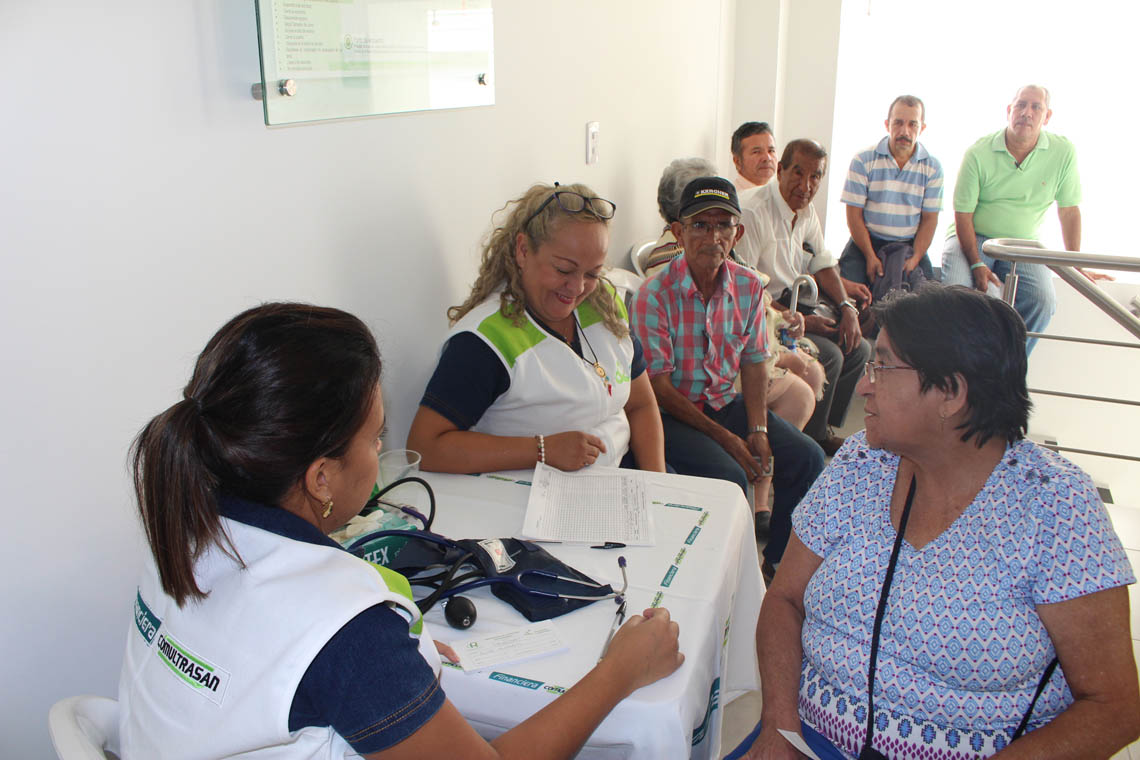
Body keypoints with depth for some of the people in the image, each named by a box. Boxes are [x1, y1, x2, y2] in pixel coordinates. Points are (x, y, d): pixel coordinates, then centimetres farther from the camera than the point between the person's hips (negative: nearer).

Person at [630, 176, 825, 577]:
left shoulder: (749, 286, -1)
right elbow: (658, 385, -17)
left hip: (726, 401, 6)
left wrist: (758, 429, -8)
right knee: (728, 476, -28)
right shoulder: (655, 294, -17)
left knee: (807, 458, -8)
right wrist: (722, 436, -18)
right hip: (672, 412, -6)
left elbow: (754, 361, 6)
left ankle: (776, 560, 12)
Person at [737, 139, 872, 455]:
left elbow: (823, 264, 18)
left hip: (795, 304, 9)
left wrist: (846, 306, 0)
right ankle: (811, 440, -2)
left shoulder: (807, 212, 8)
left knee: (858, 347, -1)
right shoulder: (752, 211, -21)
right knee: (828, 356, -23)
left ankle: (824, 431, 14)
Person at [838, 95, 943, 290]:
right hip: (866, 242, -2)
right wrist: (871, 257, -14)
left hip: (910, 246, 2)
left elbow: (929, 219, 2)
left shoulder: (932, 167, 2)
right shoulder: (863, 160, -4)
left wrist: (914, 259, -12)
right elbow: (854, 215, -6)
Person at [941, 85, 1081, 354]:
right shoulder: (978, 153, -11)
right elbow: (963, 215, -9)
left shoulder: (1064, 152, -4)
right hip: (973, 238, -2)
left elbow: (1069, 210, 6)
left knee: (1043, 301, -23)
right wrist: (977, 264, -20)